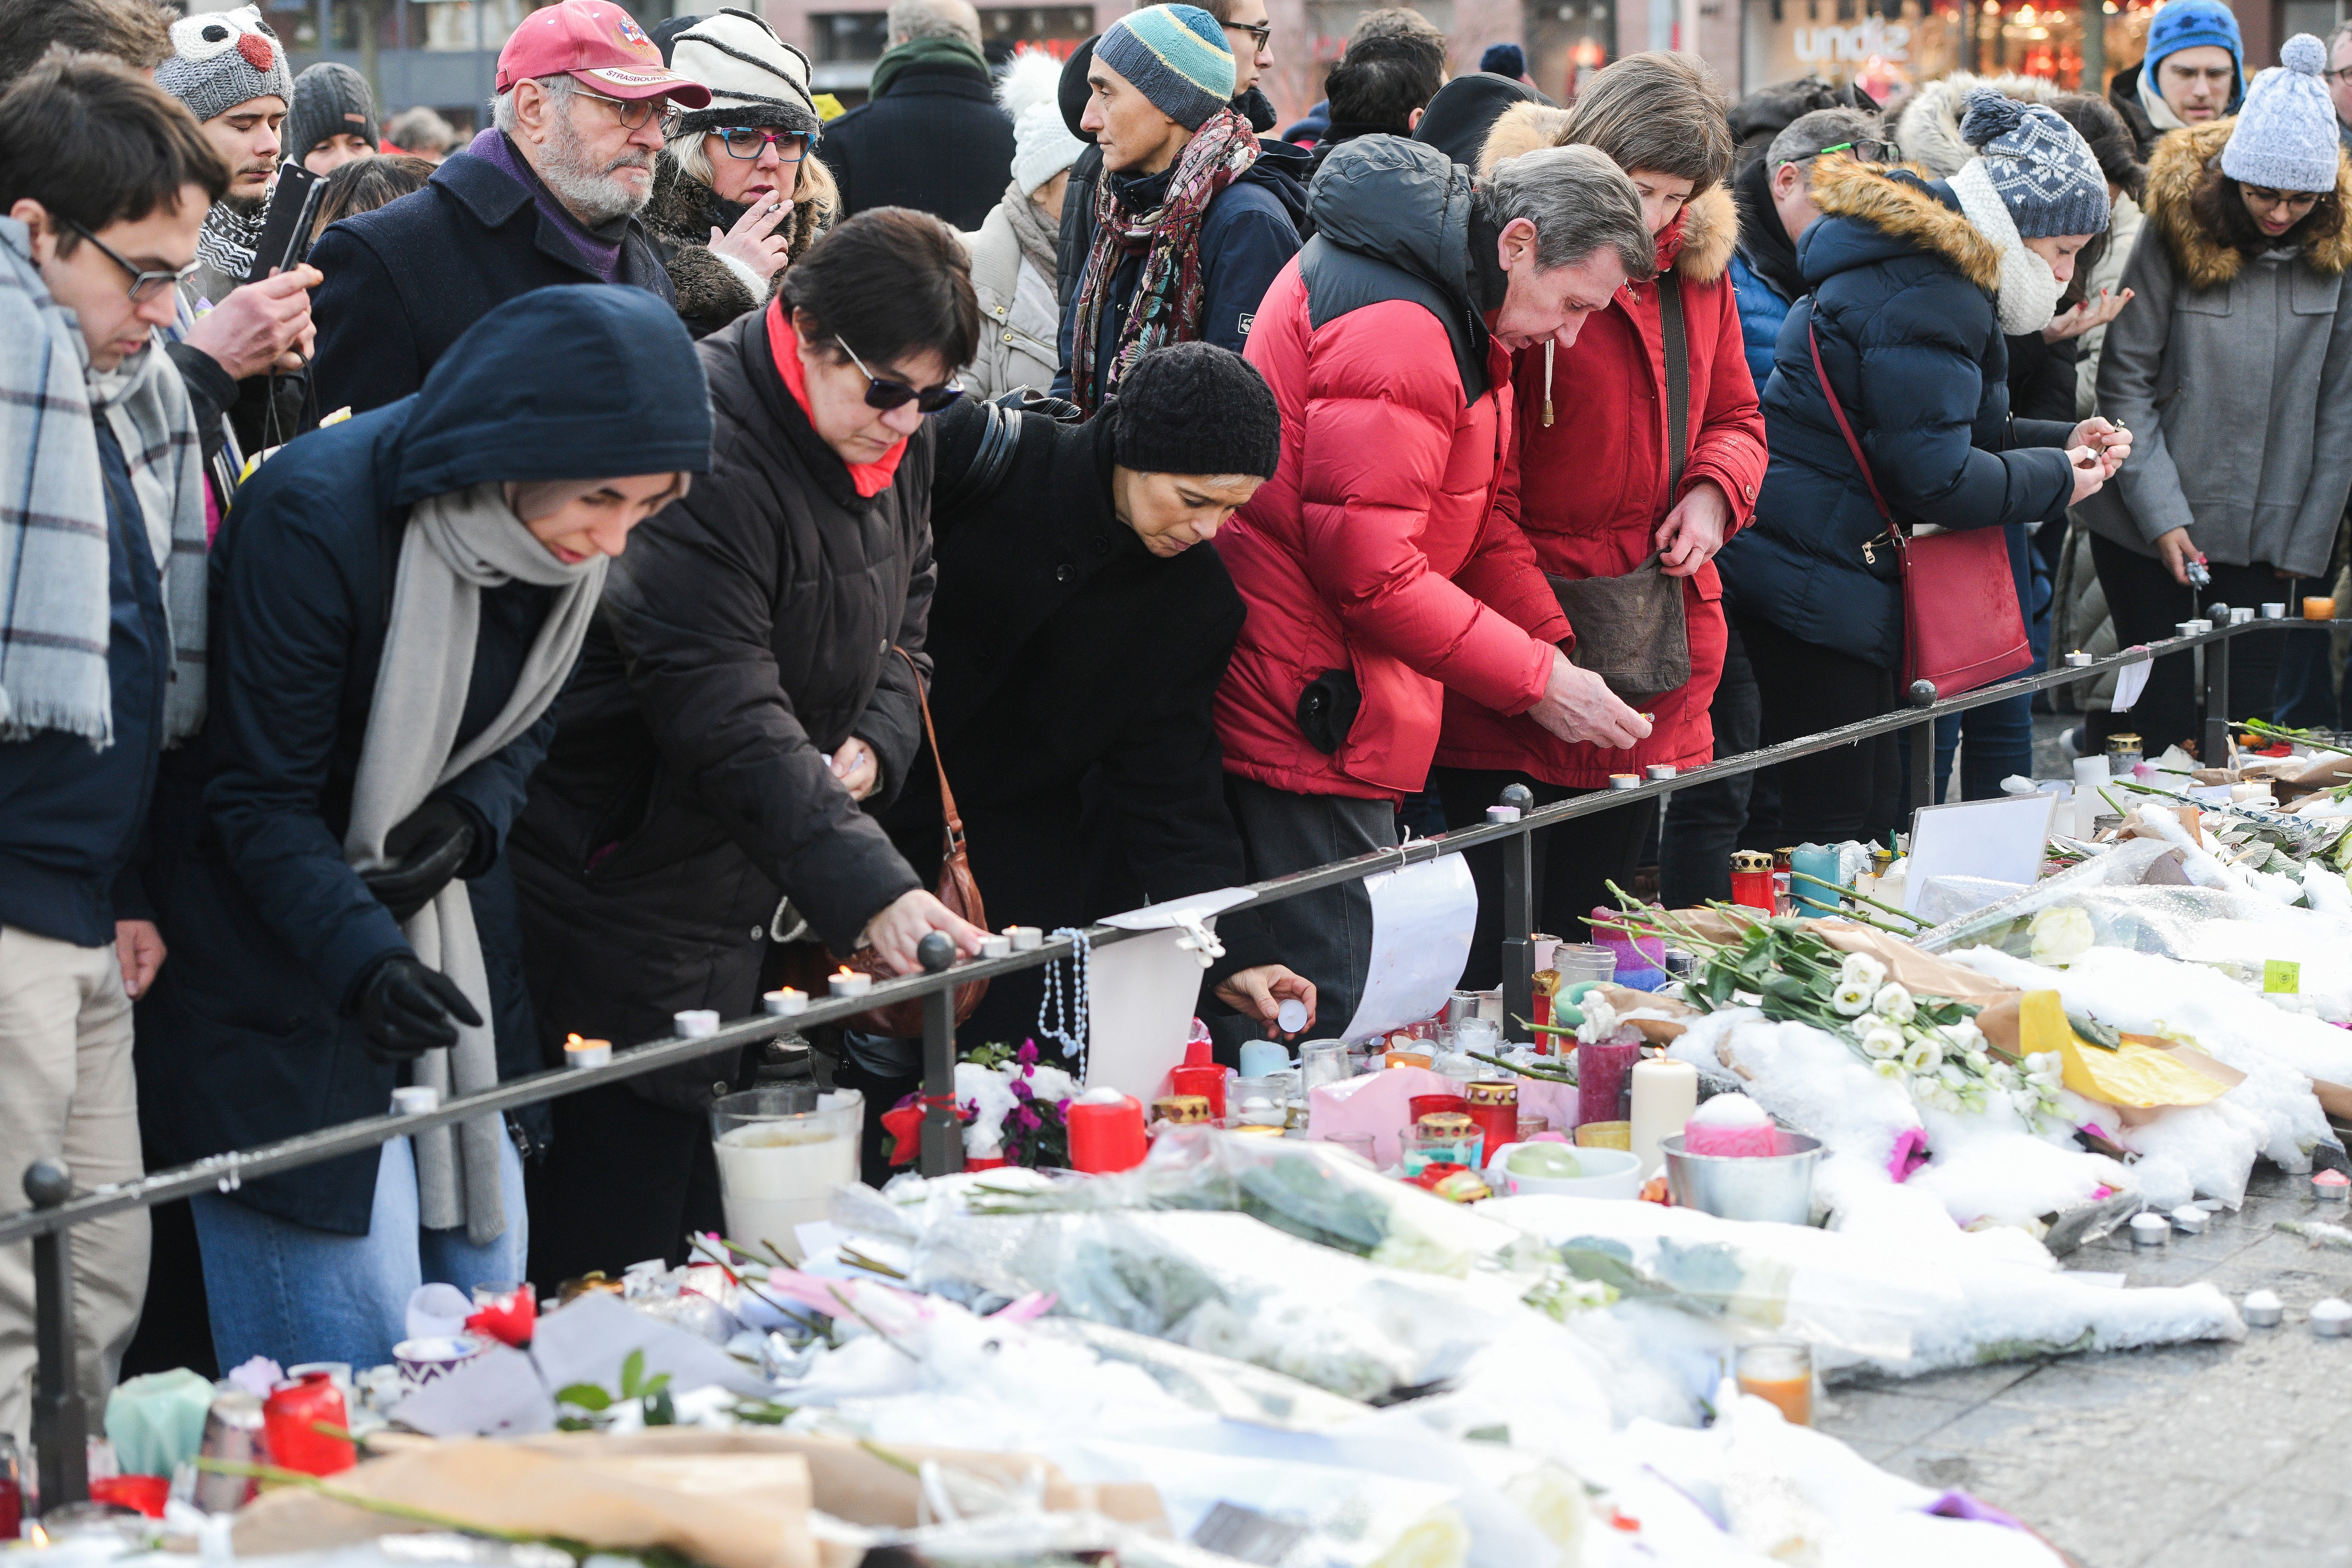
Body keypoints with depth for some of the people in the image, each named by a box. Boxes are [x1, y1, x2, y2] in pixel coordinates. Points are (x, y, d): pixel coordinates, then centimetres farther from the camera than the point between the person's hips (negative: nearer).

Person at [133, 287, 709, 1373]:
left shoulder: (570, 532, -6)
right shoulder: (315, 517, -26)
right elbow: (260, 794, -21)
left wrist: (472, 818, -12)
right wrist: (361, 955, -35)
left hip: (429, 916, 7)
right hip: (274, 945, -7)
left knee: (482, 1255, 10)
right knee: (357, 1322, -9)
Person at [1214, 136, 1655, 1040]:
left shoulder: (1458, 311, 14)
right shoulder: (1396, 327, -21)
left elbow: (1484, 513, 19)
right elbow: (1367, 565, -24)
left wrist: (1553, 651, 3)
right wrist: (1536, 680, -18)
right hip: (1310, 708, -11)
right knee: (1312, 1001, -9)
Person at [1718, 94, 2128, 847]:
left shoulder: (1933, 268, 17)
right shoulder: (1928, 300, -17)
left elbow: (1940, 428, 26)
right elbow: (1934, 477, -21)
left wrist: (2064, 441, 14)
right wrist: (2057, 477, -6)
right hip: (1816, 580, -11)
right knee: (1833, 818, -8)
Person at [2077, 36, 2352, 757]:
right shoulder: (2178, 230, -10)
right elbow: (2126, 381, -7)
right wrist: (2161, 515, -13)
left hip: (2268, 538, 2)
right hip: (2149, 534, -2)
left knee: (2244, 722, 4)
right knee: (2163, 718, 0)